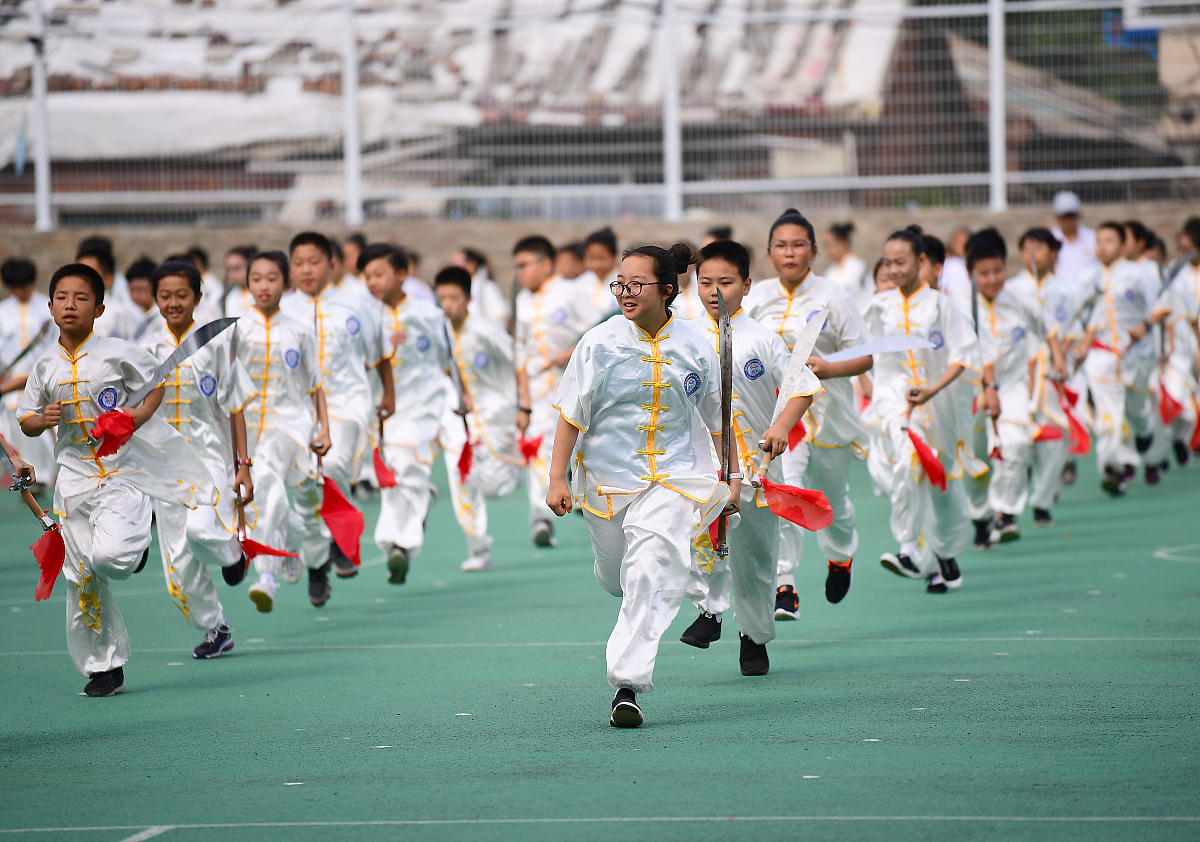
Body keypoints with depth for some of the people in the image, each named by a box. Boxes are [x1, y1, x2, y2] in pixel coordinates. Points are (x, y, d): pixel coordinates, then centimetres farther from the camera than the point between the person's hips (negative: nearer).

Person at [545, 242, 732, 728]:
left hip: (674, 476, -1)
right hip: (609, 477, 1)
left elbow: (718, 418, 11)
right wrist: (557, 478, -7)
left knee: (651, 578, -19)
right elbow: (571, 415, -2)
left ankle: (628, 685, -17)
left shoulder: (695, 347, -2)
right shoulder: (600, 342, -6)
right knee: (616, 578, 12)